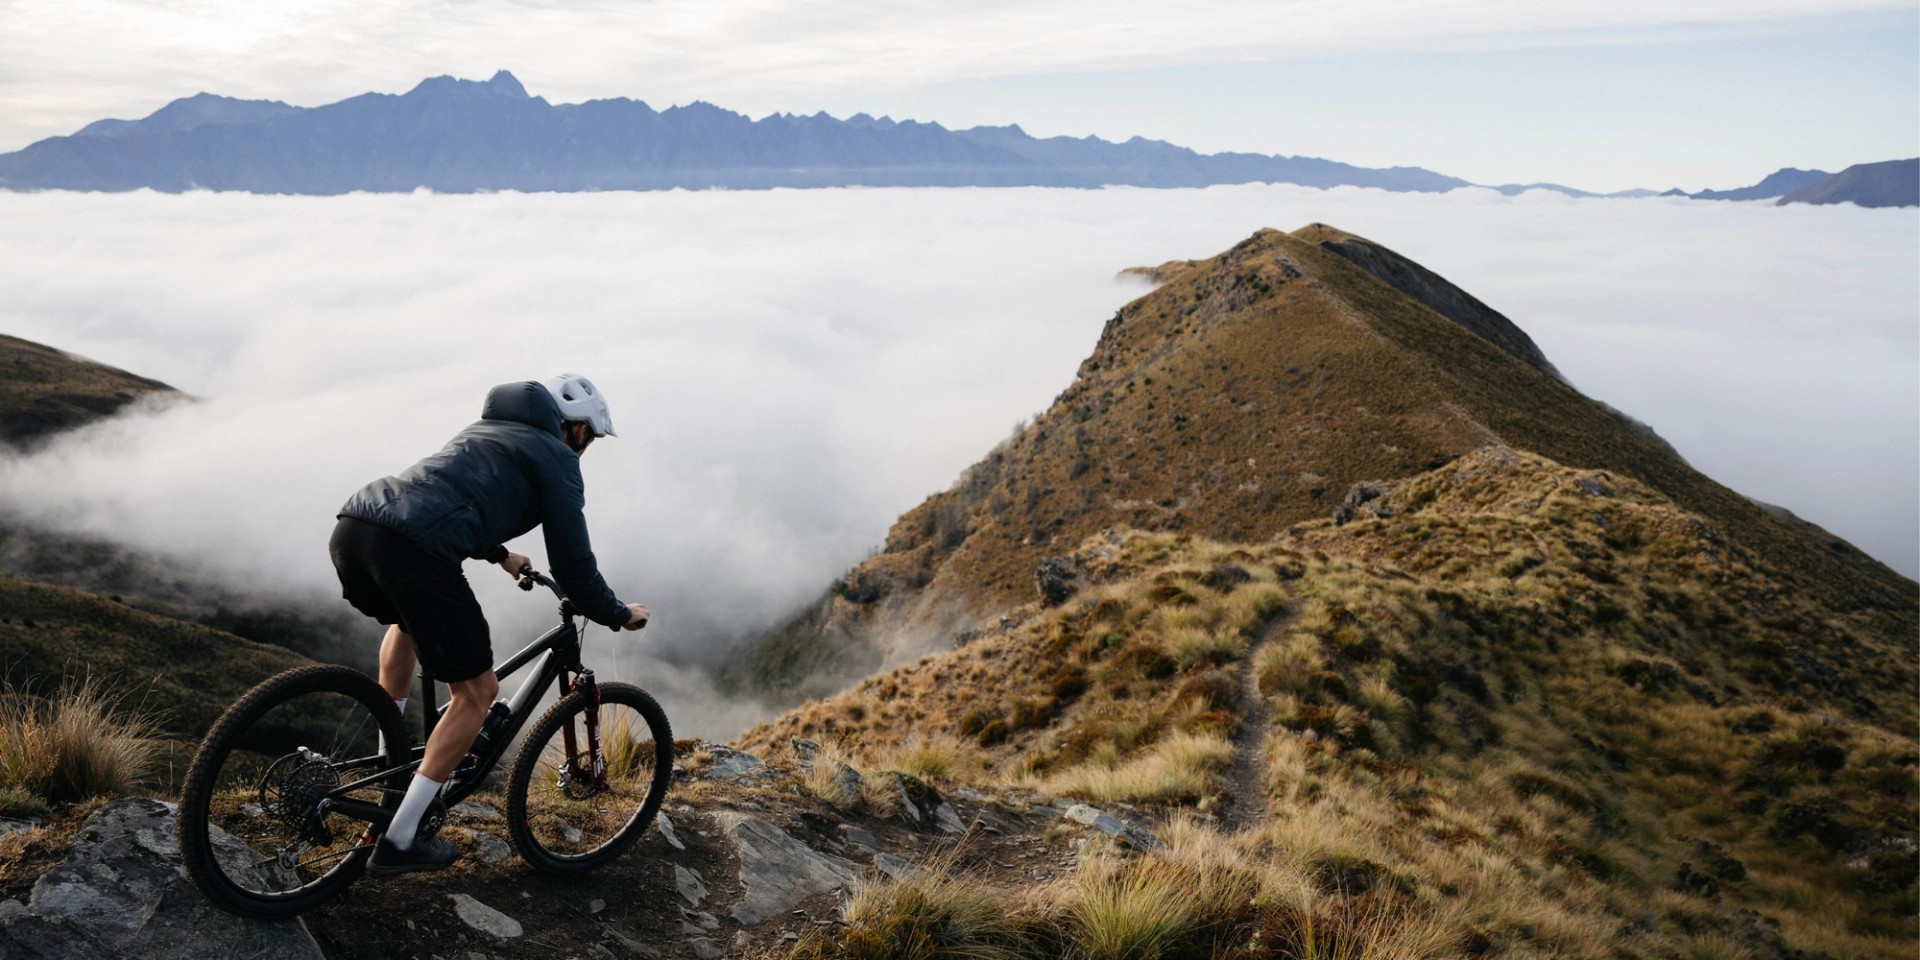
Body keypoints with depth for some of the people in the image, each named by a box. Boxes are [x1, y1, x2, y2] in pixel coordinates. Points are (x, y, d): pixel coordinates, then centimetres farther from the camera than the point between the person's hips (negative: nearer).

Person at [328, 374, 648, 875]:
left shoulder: (485, 428, 34)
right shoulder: (557, 459, 11)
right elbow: (572, 564, 7)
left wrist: (500, 554, 65)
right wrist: (620, 615, 24)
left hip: (351, 528, 9)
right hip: (413, 552, -9)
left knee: (408, 621, 41)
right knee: (476, 691, 7)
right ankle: (398, 842, 10)